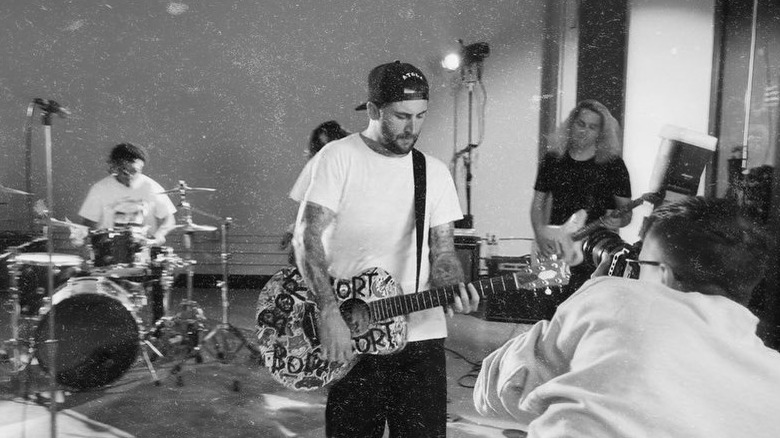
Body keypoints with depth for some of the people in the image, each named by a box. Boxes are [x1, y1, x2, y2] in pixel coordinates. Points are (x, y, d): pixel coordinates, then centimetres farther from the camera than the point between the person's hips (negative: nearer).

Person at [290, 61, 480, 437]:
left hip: (419, 334, 4)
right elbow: (307, 238, -11)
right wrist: (330, 313, -20)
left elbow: (442, 252, 7)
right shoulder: (338, 158, -5)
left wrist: (454, 288, -13)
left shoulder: (435, 172, 7)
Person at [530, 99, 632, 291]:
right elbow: (538, 202, 10)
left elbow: (626, 210, 2)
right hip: (555, 248, 2)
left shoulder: (613, 164, 1)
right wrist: (540, 231, -7)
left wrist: (618, 220, -21)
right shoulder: (552, 159, 8)